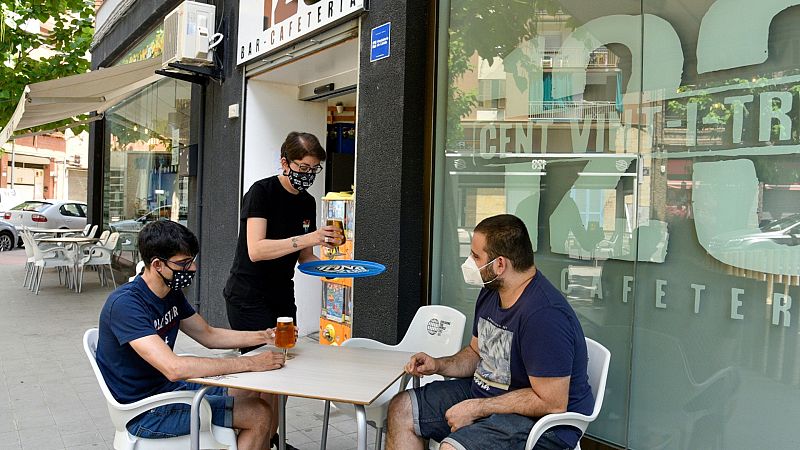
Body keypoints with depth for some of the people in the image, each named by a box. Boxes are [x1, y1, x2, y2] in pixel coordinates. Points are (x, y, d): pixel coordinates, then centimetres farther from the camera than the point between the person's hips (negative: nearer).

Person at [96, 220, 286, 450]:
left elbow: (209, 335, 14)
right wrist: (249, 363, -29)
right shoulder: (125, 304, -24)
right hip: (144, 412, -8)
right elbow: (173, 368, -34)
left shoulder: (172, 293, 3)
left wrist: (263, 336, -1)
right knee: (261, 415, -15)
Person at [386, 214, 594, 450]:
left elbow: (552, 403, -27)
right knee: (401, 408, 6)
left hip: (540, 420, -9)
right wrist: (439, 365, -3)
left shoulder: (544, 315, -28)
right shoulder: (491, 292, 3)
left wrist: (477, 408, -22)